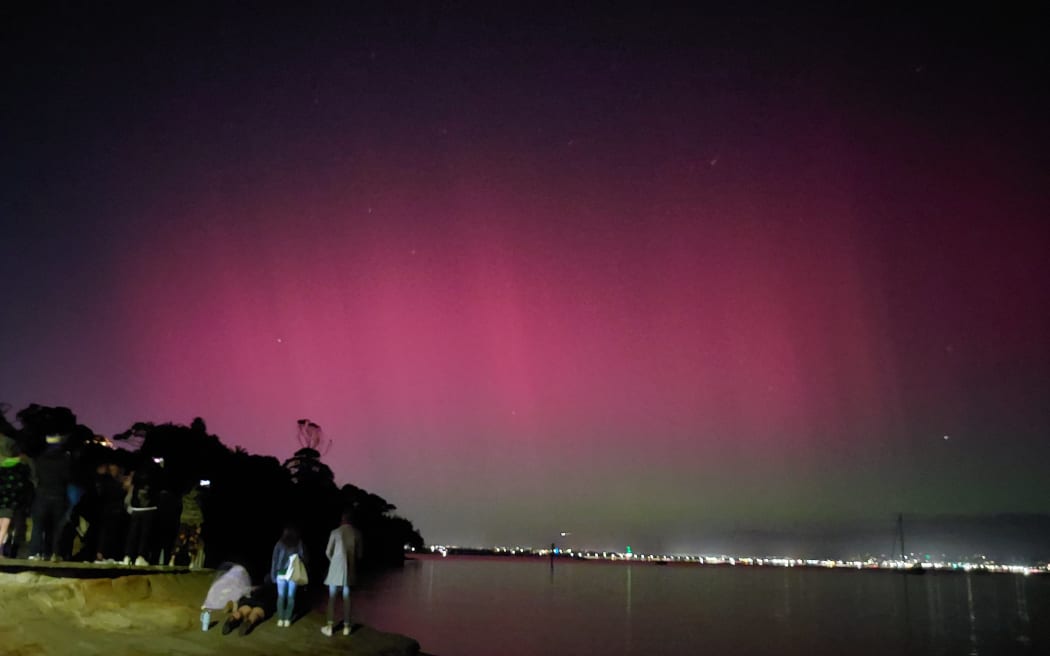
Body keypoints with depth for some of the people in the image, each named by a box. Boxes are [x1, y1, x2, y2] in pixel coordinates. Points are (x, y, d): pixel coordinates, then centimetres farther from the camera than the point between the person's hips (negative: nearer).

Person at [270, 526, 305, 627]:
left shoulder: (280, 543, 2)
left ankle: (280, 619, 4)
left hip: (281, 573, 1)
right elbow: (303, 558, -4)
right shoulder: (298, 543, 0)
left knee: (281, 596, 8)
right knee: (290, 597, 6)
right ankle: (287, 620, 3)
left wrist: (273, 574, 7)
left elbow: (275, 559, 2)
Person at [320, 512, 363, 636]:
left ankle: (330, 626, 4)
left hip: (336, 566, -2)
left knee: (332, 596, 5)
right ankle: (346, 626, 12)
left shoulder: (335, 532, -6)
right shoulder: (357, 533, 0)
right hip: (350, 568, 2)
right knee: (346, 597, 9)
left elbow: (328, 552, -1)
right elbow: (359, 554, 4)